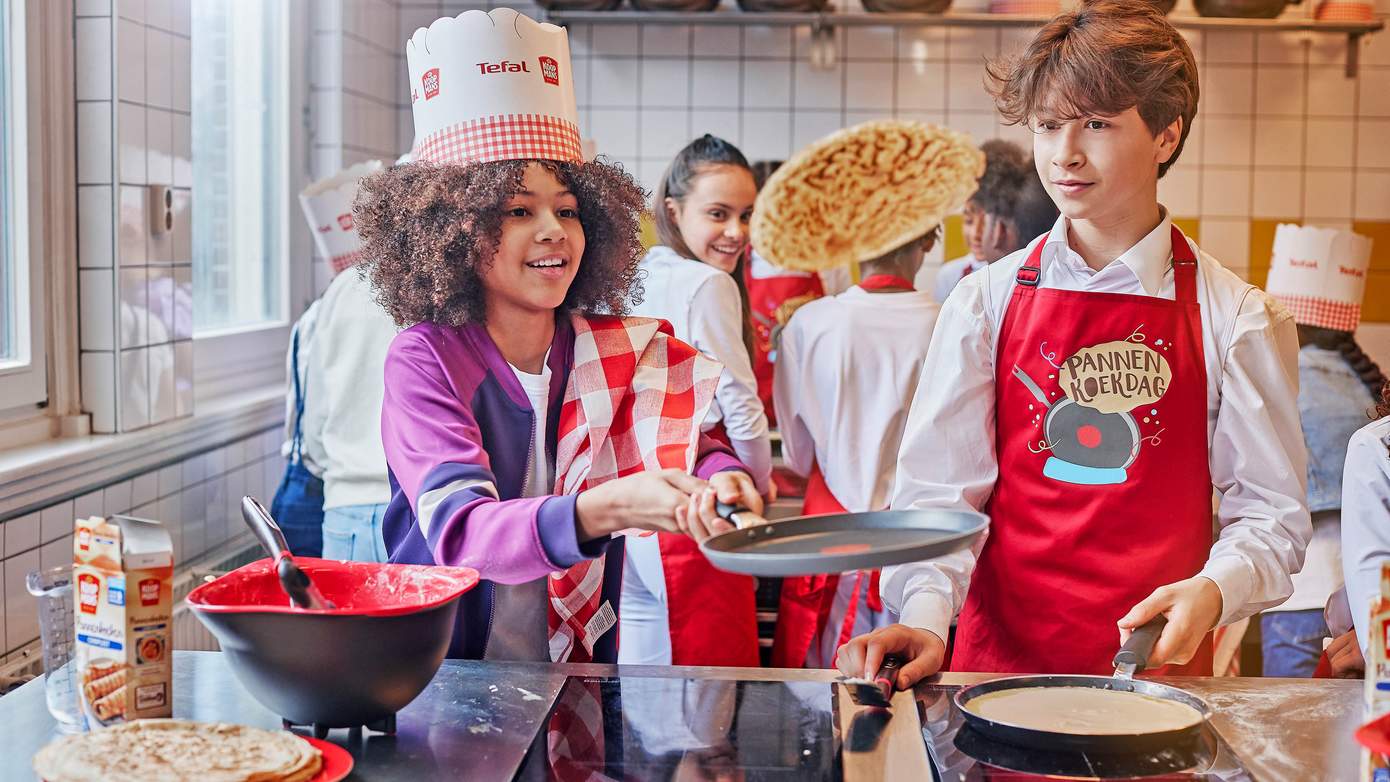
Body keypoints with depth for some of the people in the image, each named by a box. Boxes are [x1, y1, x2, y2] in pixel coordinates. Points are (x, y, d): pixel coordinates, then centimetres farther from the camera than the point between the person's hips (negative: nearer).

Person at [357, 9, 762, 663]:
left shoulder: (624, 356, 6)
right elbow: (458, 531, -20)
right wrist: (607, 509, -36)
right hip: (440, 682, -4)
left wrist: (720, 481, -31)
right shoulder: (424, 362, -7)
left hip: (576, 678, 4)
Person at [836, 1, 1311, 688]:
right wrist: (924, 617, -16)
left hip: (1158, 662, 0)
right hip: (1001, 653, 1)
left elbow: (1272, 510, 1)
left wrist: (1212, 591, -18)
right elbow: (940, 487, 0)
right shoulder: (986, 300, 4)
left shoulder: (1235, 317, 0)